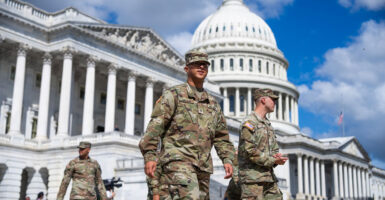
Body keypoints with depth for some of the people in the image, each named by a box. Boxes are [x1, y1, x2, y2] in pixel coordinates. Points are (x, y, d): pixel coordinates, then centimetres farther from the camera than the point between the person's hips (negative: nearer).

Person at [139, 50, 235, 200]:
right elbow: (155, 125, -5)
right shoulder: (173, 94, 5)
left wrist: (227, 159, 9)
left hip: (203, 167, 7)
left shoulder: (213, 103, 22)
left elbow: (221, 136, 24)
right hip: (178, 159, -6)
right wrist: (149, 156, -15)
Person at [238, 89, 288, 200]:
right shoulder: (249, 122, -7)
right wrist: (272, 160, -15)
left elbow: (274, 149, 23)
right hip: (253, 177, -9)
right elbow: (248, 150, -17)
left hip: (269, 177, 9)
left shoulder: (267, 124, 22)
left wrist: (277, 157, -1)